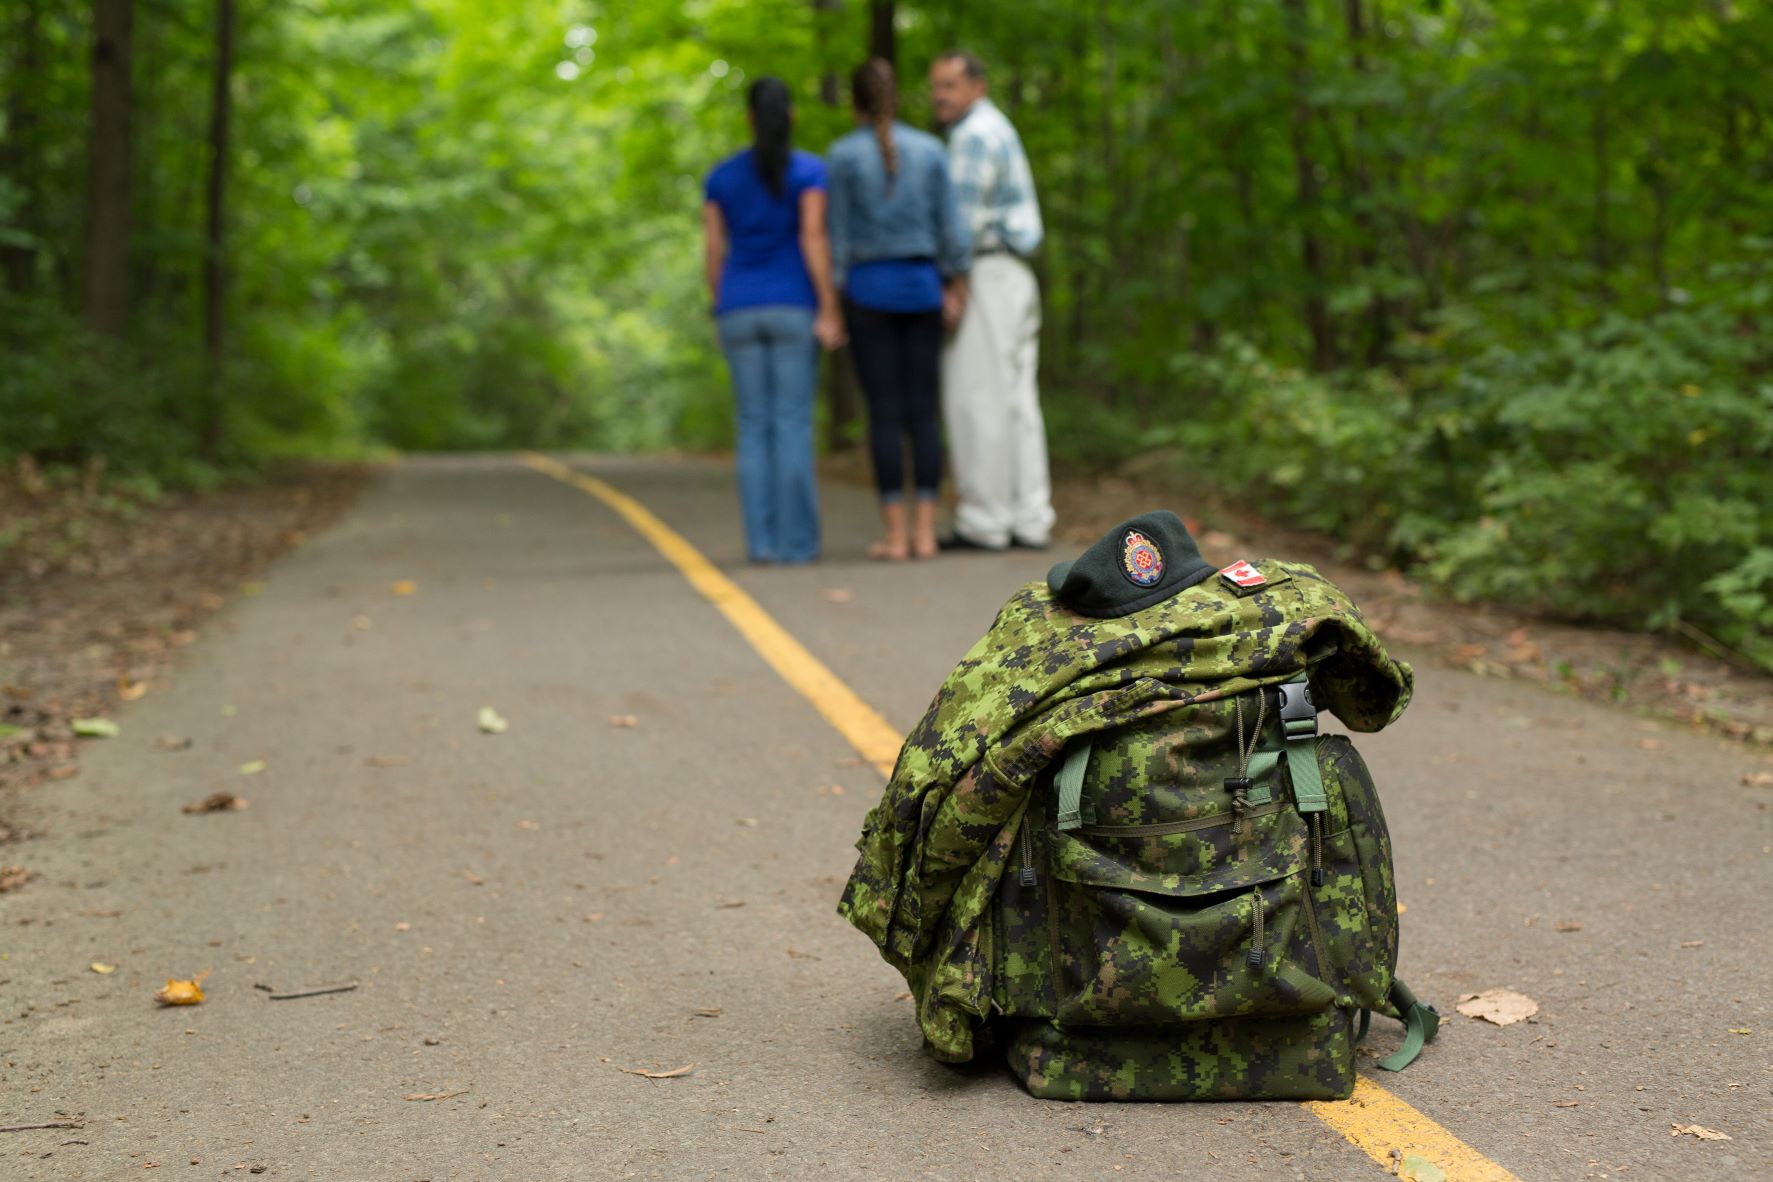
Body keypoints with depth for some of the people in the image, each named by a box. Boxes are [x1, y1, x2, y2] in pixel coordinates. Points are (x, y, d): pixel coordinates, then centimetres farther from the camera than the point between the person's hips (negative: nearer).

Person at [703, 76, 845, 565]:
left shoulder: (720, 176, 8)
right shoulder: (809, 170, -3)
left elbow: (713, 254, 6)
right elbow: (814, 240, -13)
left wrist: (726, 317, 14)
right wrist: (831, 313, -13)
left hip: (741, 313, 3)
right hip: (793, 309, -3)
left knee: (754, 428, 6)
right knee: (794, 425, -2)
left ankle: (761, 540, 1)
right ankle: (795, 541, -5)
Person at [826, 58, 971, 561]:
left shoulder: (841, 155, -3)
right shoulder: (930, 148, 4)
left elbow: (838, 235, -5)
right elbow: (949, 227, 1)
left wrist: (832, 305, 0)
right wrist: (957, 290, 8)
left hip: (868, 288, -2)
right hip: (920, 287, 2)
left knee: (884, 413, -1)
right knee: (924, 412, 4)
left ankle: (895, 534, -2)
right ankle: (925, 531, 0)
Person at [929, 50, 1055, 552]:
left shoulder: (976, 135, -9)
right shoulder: (998, 130, 23)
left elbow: (966, 215, -17)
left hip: (983, 277, -10)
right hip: (1014, 280, 10)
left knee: (978, 401, -8)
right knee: (1015, 402, 6)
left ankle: (984, 521, -7)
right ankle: (1030, 520, 6)